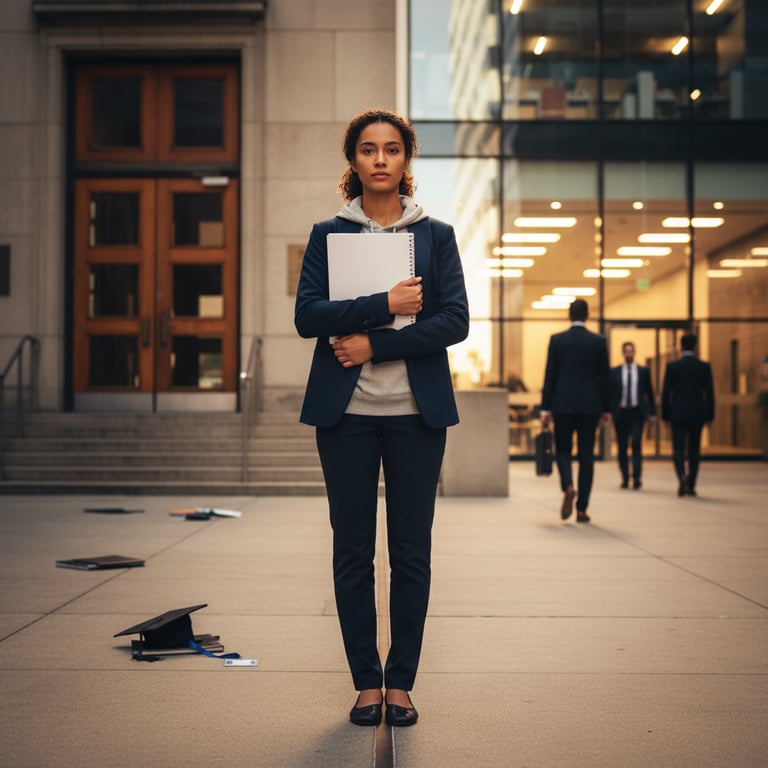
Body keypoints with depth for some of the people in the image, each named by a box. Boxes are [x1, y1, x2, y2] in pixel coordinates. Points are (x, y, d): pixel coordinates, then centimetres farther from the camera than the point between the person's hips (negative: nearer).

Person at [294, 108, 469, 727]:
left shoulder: (436, 234, 7)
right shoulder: (328, 234, 8)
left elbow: (455, 321, -4)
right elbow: (307, 316, -5)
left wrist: (375, 344, -12)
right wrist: (385, 305, -15)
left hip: (417, 410, 0)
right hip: (346, 411, 0)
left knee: (411, 553, 3)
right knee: (353, 553, 4)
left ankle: (401, 683, 15)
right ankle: (367, 683, 15)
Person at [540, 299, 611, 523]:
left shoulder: (557, 339, -1)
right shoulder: (599, 341, 1)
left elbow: (549, 375, -2)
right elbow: (604, 377, 3)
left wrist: (545, 408, 1)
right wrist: (606, 409, 9)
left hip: (563, 404, -1)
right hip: (590, 405, 1)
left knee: (562, 449, 12)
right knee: (586, 455, 6)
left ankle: (568, 486, -16)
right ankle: (582, 508, 5)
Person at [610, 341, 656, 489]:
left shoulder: (644, 371, 8)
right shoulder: (614, 372, 6)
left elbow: (649, 393, 10)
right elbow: (610, 393, 5)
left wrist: (652, 413, 6)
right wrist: (609, 411, -5)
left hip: (637, 413, -1)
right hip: (621, 413, 1)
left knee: (637, 444, -14)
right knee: (622, 448, 5)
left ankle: (637, 479, -13)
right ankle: (625, 479, 17)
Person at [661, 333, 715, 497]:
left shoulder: (672, 366, -4)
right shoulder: (704, 367, -2)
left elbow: (666, 392, -3)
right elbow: (709, 393, -1)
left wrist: (665, 415, 6)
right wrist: (710, 416, 8)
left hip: (678, 414, -1)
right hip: (697, 414, 1)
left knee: (678, 449, 1)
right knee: (694, 451, 11)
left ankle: (682, 477, -24)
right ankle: (691, 486, 13)